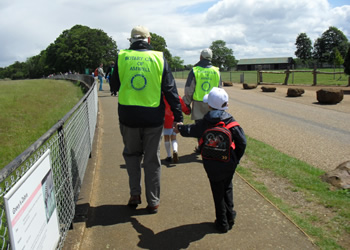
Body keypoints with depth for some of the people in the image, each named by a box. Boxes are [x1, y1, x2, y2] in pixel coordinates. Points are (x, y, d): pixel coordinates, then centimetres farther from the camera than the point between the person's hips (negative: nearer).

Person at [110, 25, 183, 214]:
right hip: (153, 117, 0)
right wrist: (178, 117, 1)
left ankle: (135, 194, 18)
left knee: (131, 154, 22)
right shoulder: (159, 58, -1)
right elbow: (170, 90, -2)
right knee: (152, 160, 11)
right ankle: (153, 202, 19)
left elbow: (114, 87, 10)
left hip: (128, 116, 1)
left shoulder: (121, 57, 1)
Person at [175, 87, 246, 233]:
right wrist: (236, 159, 5)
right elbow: (242, 142, -8)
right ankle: (230, 218, 31)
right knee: (227, 189, 23)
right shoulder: (231, 122, -8)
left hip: (212, 167, -1)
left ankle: (222, 223, 21)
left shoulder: (204, 124, -9)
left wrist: (179, 128, 28)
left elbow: (190, 131, 8)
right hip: (229, 164, 2)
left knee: (218, 194, 12)